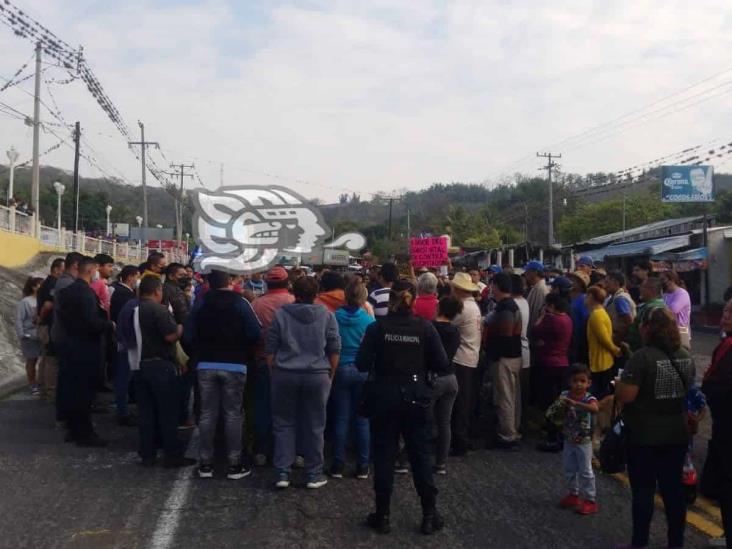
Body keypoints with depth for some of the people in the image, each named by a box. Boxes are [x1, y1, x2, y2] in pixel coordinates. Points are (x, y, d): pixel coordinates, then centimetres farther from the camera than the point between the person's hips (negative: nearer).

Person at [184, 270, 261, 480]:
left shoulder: (201, 304, 3)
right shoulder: (240, 303, -6)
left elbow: (188, 336, 1)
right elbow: (254, 334, -11)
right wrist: (244, 354, 6)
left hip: (206, 365, 3)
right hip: (234, 366, -3)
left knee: (207, 414, 8)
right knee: (233, 415, 3)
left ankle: (205, 463, 11)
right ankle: (234, 464, 5)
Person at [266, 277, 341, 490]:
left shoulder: (280, 314, 0)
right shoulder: (327, 315, 0)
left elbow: (270, 349, 3)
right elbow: (335, 349, 3)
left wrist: (274, 373, 13)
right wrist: (330, 374, 12)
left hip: (285, 375, 0)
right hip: (317, 376, 0)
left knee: (284, 424, 9)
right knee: (314, 427, 8)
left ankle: (282, 473, 8)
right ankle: (314, 474, 14)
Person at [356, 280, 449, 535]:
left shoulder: (377, 328, -8)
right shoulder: (425, 328, -7)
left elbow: (362, 364, -10)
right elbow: (441, 364, -7)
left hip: (384, 397, -1)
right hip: (415, 397, 1)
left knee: (384, 455, 9)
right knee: (420, 454, 11)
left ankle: (382, 516, 15)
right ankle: (429, 515, 17)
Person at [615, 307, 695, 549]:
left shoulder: (643, 357, -19)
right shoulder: (686, 356, 3)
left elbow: (625, 396, -22)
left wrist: (618, 385, -2)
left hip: (645, 437, -6)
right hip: (677, 435, 6)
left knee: (643, 491, 5)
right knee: (673, 489, 13)